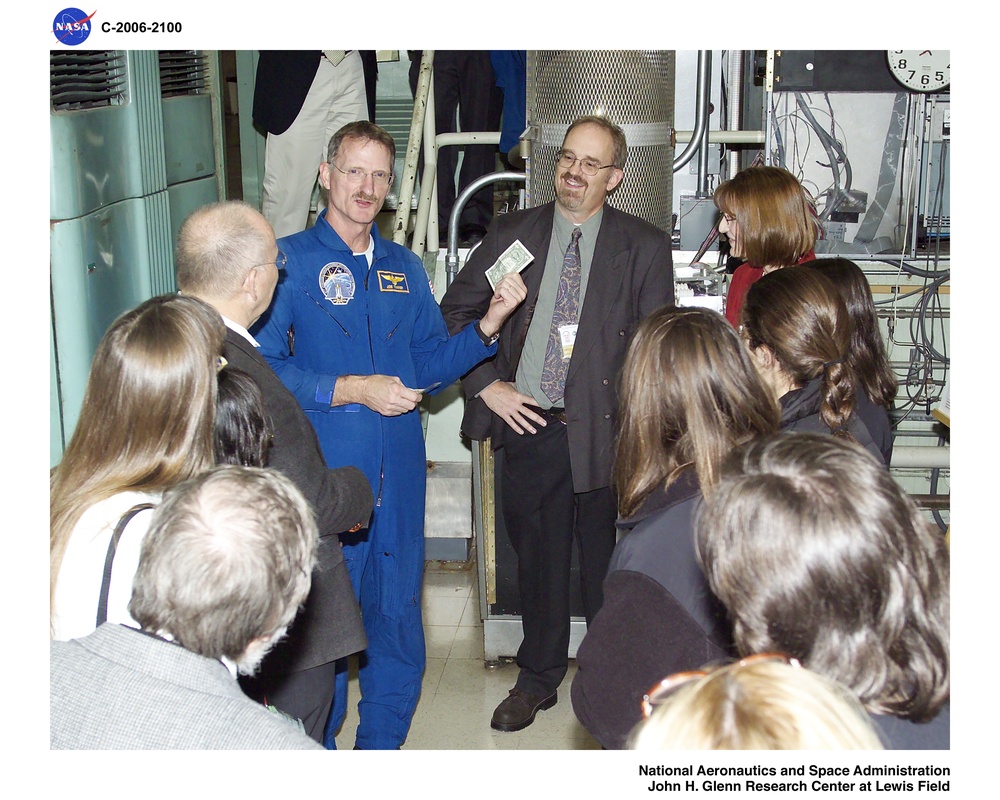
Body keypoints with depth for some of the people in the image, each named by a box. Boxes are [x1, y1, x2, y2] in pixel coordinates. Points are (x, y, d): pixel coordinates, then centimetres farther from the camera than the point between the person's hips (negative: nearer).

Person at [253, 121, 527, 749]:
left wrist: (490, 322, -2)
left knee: (398, 615, 13)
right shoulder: (289, 261, -5)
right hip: (322, 477, -5)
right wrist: (351, 389, -18)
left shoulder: (405, 268, 12)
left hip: (398, 478, 5)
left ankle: (382, 748, 32)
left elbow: (429, 366, 12)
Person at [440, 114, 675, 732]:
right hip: (528, 425, 2)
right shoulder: (512, 234, 5)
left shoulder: (645, 247, 0)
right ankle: (538, 680, 33)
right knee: (538, 558, 15)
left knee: (607, 561, 7)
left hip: (605, 430, -2)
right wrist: (487, 385, -2)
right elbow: (453, 314, 9)